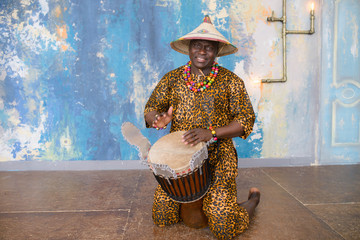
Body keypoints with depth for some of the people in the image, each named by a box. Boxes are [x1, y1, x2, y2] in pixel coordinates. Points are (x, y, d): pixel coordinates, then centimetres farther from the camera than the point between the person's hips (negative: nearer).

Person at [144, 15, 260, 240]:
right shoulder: (172, 78, 5)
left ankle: (253, 200, 24)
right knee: (161, 217, 2)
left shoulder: (230, 81, -2)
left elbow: (246, 119, -6)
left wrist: (212, 133, -22)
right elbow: (151, 108, 7)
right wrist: (159, 119, -18)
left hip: (218, 156, -3)